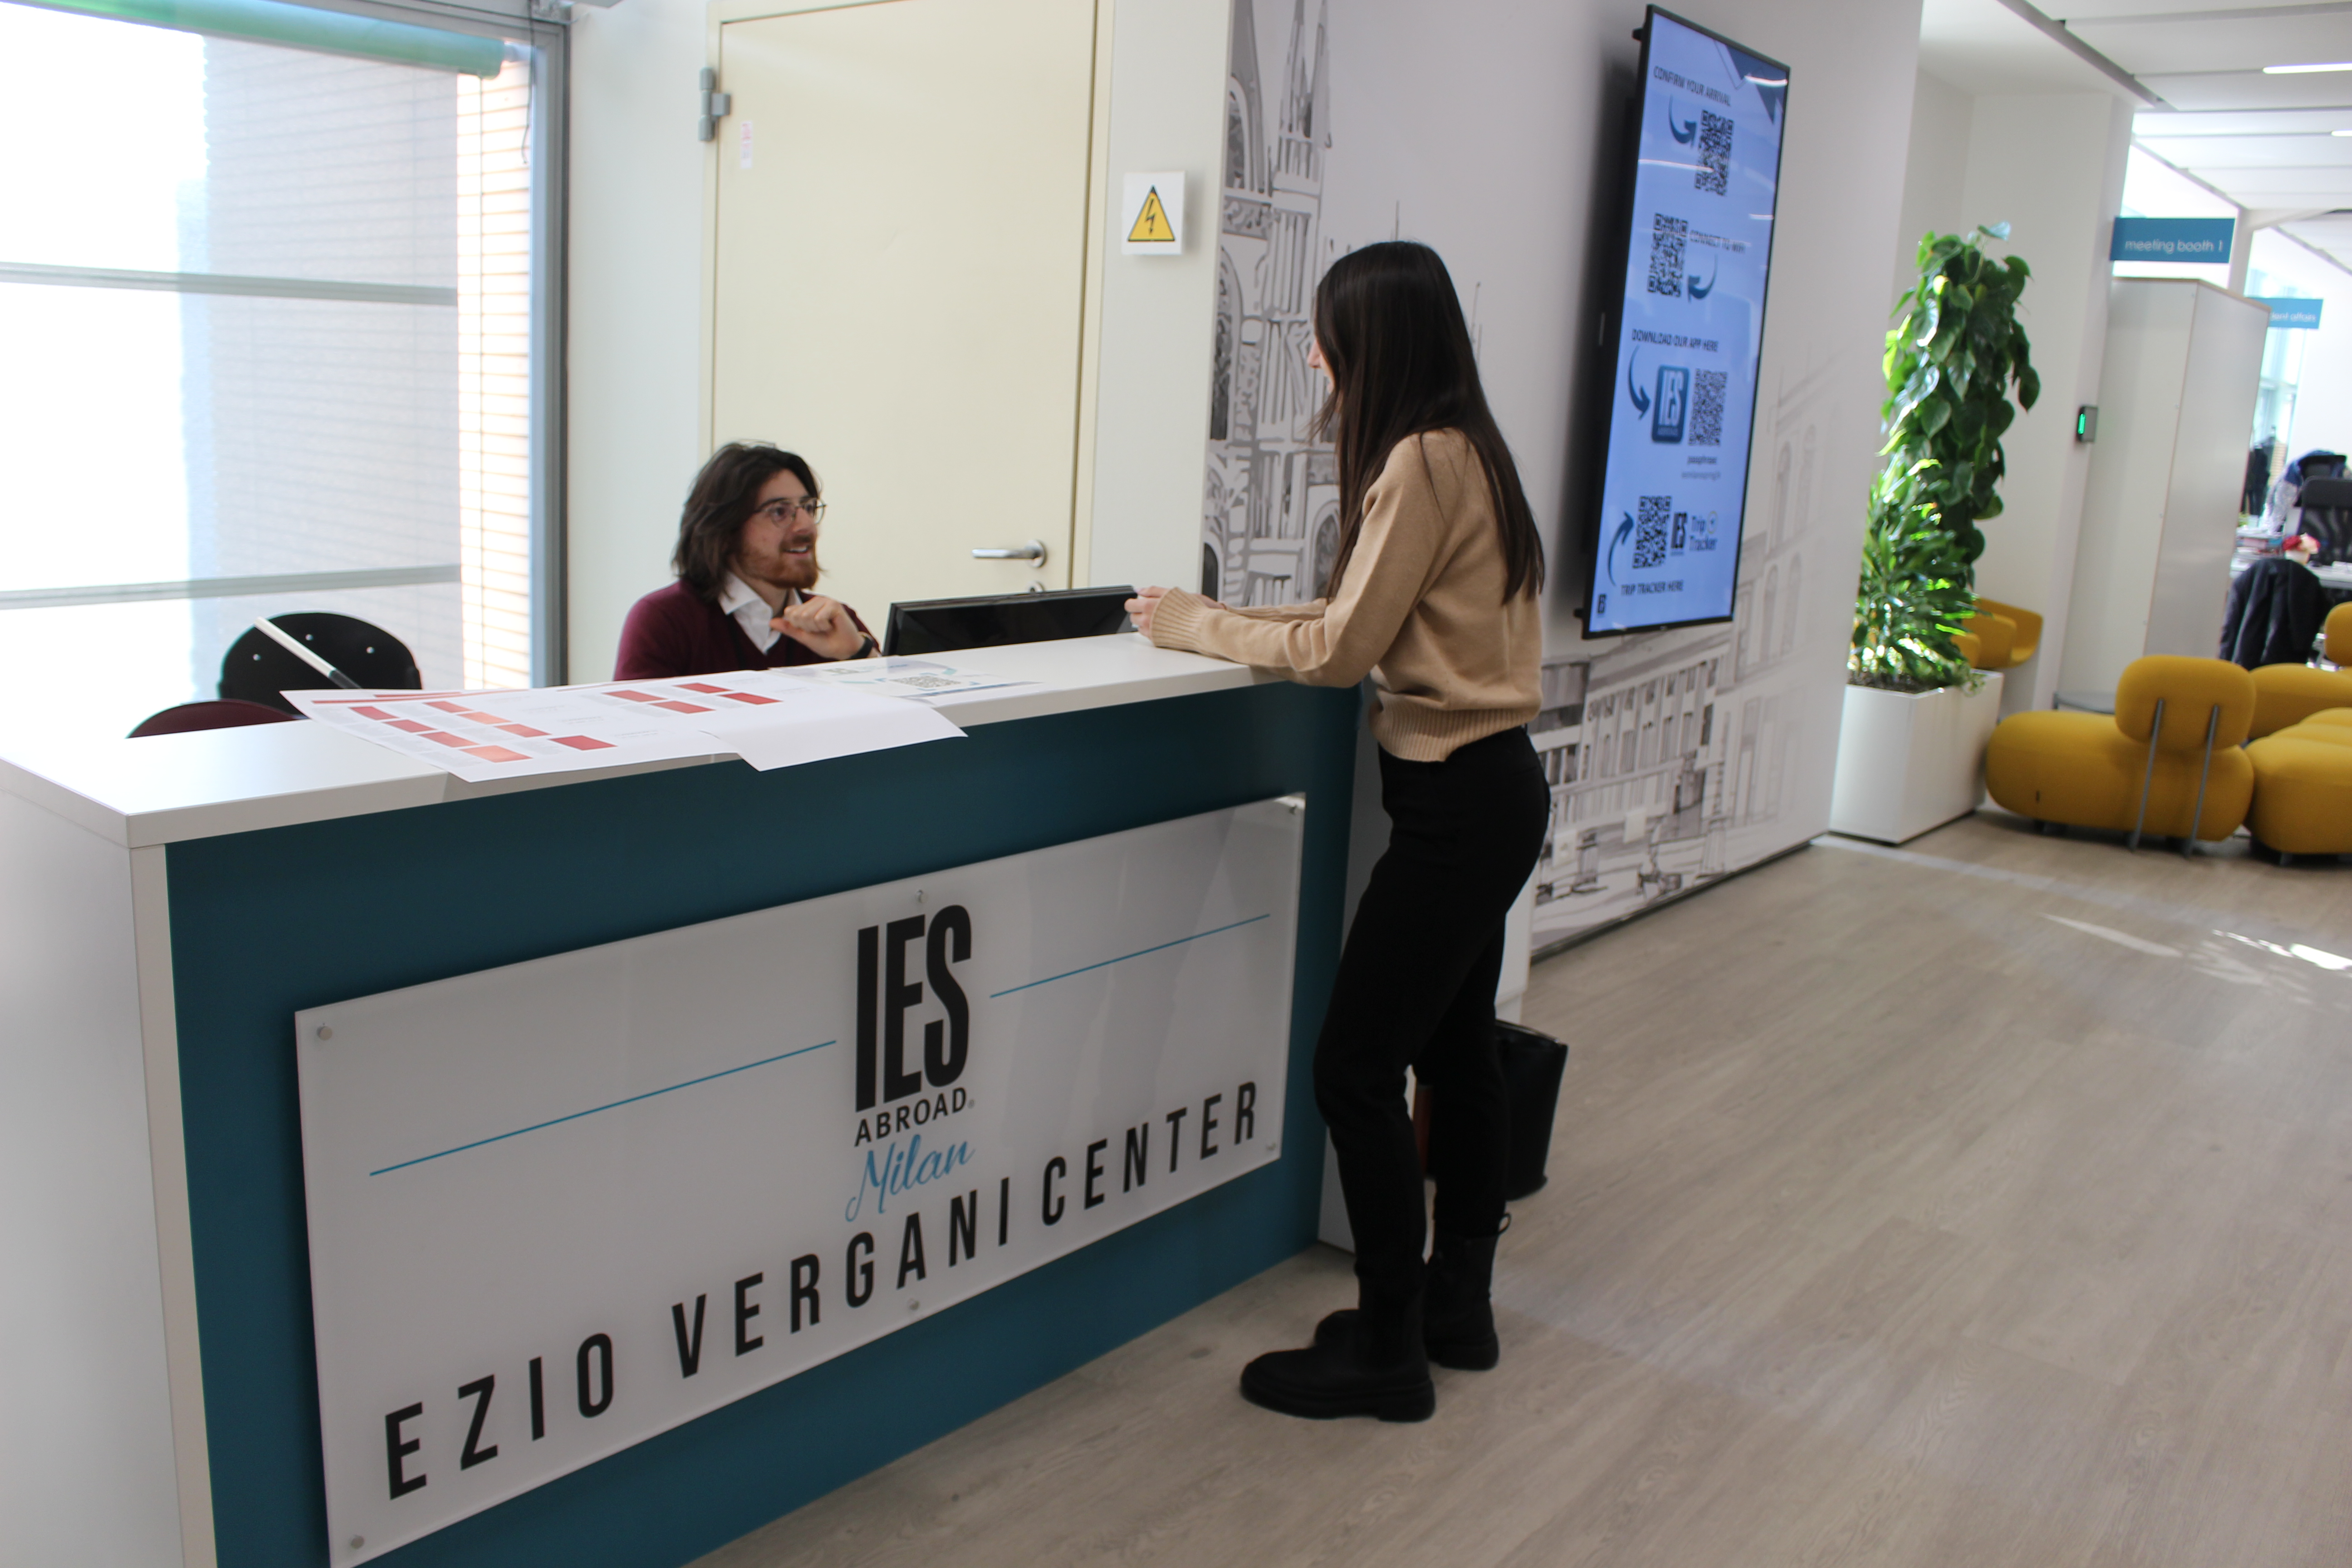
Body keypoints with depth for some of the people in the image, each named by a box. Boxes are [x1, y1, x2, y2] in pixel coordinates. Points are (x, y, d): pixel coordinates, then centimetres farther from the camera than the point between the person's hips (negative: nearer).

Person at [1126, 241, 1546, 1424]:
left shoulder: (1422, 460, -18)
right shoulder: (1462, 450, 13)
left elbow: (1342, 648, -16)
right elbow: (1370, 622, 14)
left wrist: (1201, 627, -4)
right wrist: (1226, 620, 10)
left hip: (1458, 801, -11)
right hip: (1492, 787, 11)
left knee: (1355, 1069, -4)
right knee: (1454, 1051, 18)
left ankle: (1387, 1352, 9)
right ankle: (1457, 1305, 32)